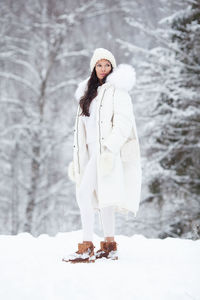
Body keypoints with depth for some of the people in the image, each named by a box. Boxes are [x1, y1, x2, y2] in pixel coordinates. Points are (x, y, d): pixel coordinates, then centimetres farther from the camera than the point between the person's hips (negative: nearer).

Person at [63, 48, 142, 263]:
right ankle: (109, 246, 15)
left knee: (84, 193, -17)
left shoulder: (117, 90, -3)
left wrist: (110, 148, -24)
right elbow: (83, 128, 21)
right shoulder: (90, 94, 21)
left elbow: (123, 123, -13)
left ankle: (86, 248, -18)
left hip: (109, 151, -8)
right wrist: (77, 158, 15)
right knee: (101, 197, 9)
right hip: (93, 151, 8)